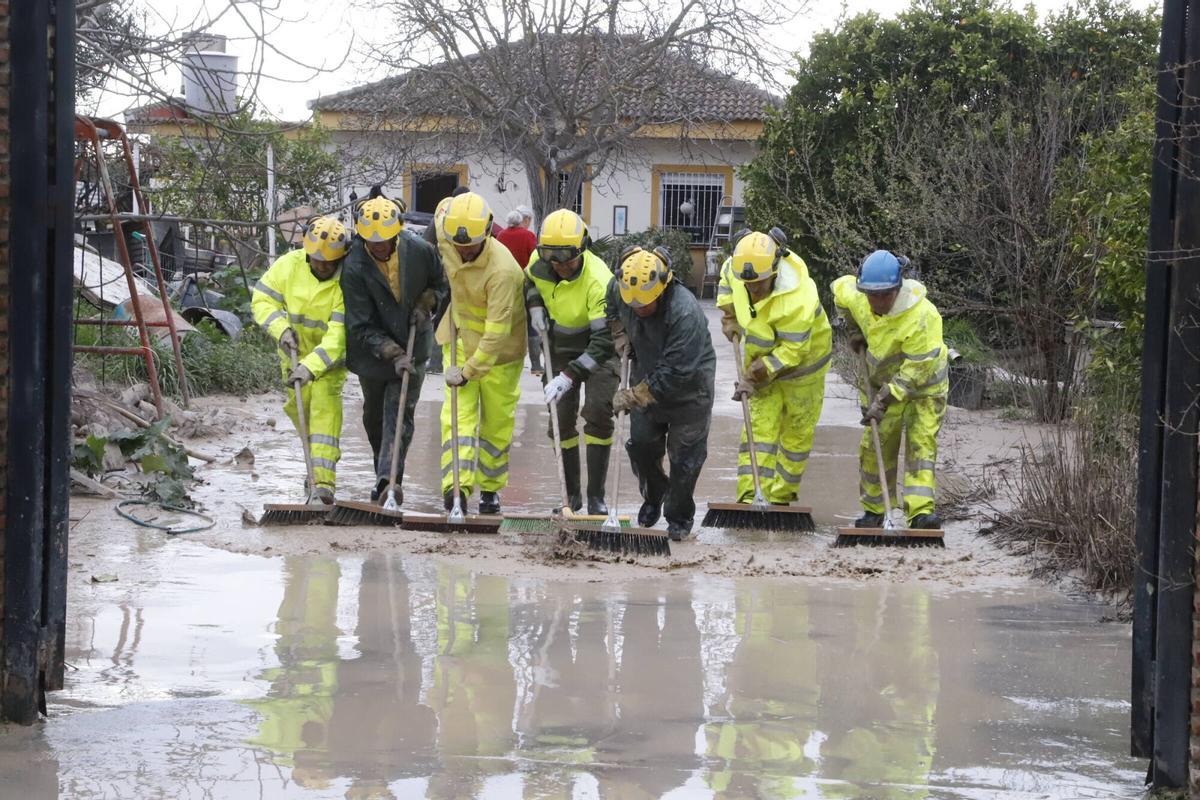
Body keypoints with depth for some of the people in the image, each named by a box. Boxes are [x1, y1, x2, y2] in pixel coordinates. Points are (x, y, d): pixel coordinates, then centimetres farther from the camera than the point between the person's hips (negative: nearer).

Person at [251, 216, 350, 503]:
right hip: (295, 350, 4)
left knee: (325, 406, -21)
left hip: (330, 355, -4)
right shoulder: (289, 265, -18)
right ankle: (315, 466, 35)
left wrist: (311, 367, -42)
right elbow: (262, 299, -7)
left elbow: (338, 336, -34)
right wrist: (281, 329, -23)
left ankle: (324, 479, -27)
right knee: (298, 407, 11)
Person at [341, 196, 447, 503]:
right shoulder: (354, 268, -21)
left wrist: (426, 304, -12)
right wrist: (393, 354, -29)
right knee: (374, 416, 16)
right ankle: (384, 474, 37)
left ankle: (389, 478, -20)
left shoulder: (419, 252, -13)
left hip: (412, 351, 0)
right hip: (372, 353, 0)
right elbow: (361, 327, -20)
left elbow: (441, 285, 9)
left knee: (400, 414, -11)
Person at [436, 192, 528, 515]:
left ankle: (490, 488, 24)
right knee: (458, 411, -9)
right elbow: (442, 210, 13)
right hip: (460, 339, 4)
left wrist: (469, 370, -30)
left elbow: (497, 332, -32)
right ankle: (456, 485, -18)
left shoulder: (502, 269, -34)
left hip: (499, 350, -4)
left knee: (498, 421, 7)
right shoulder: (445, 239, -16)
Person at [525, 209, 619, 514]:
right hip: (561, 348, 5)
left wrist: (569, 375, -41)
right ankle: (572, 494, 14)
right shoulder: (540, 261, -16)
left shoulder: (598, 281, -35)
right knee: (561, 419, 3)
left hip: (599, 349, -5)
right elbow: (530, 280, 11)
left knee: (598, 414, -18)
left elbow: (604, 339, -37)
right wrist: (535, 305, -10)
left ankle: (596, 496, -12)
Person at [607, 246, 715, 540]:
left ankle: (679, 517, 19)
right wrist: (620, 334, 2)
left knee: (684, 456, 2)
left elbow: (674, 374, -36)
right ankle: (653, 497, 37)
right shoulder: (619, 290, -17)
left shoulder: (685, 313, -37)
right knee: (641, 445, 12)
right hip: (646, 381, 6)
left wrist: (632, 397, -31)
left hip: (688, 387, -6)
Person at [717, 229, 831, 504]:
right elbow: (726, 277, 7)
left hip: (802, 362, -4)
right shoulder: (737, 267, -21)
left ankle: (781, 498, 18)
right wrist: (729, 317, 1)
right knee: (760, 424, -6)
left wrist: (753, 377, -29)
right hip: (762, 358, 4)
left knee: (796, 433, 5)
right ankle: (751, 496, -14)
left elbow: (790, 353, -31)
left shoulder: (798, 301, -39)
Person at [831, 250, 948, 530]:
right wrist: (855, 330, 11)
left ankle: (921, 512, -23)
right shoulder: (857, 296, -17)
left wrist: (884, 400, -32)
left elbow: (916, 370, -32)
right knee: (874, 446, 6)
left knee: (921, 444, -16)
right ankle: (873, 512, 19)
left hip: (923, 385, -5)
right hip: (883, 381, 5)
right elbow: (840, 287, 10)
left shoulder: (922, 317, -36)